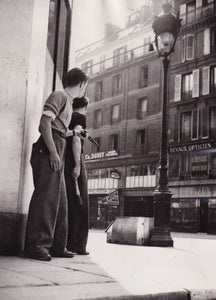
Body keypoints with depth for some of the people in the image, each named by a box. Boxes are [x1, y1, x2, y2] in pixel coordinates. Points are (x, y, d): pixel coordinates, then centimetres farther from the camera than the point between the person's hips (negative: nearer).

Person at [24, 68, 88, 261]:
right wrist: (53, 152, -23)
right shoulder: (60, 95, -3)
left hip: (56, 153, 10)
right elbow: (45, 124, -15)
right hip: (48, 151, -10)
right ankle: (36, 245, -14)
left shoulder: (68, 101, 26)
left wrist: (74, 133, 42)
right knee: (45, 197, -14)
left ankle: (57, 246, 13)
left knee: (60, 201, 9)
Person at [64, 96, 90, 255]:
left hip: (62, 160, 8)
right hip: (74, 161, -8)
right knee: (78, 203, -4)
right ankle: (76, 244, -6)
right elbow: (76, 139, -16)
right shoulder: (80, 117, -2)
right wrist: (77, 165, -21)